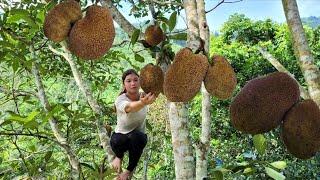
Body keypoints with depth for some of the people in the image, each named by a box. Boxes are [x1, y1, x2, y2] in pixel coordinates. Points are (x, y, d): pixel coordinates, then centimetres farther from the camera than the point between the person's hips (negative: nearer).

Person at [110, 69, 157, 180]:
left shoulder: (144, 96, -11)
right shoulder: (120, 100, -33)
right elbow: (129, 107, -52)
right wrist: (143, 103, -71)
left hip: (138, 137, 2)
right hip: (120, 135, -2)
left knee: (135, 136, -34)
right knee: (116, 141, -37)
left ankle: (130, 170, -4)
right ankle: (119, 157, 4)